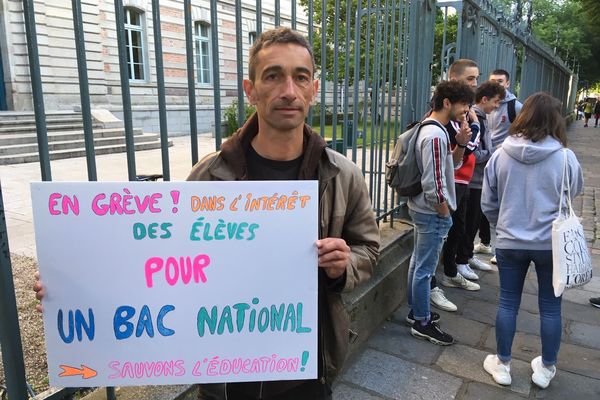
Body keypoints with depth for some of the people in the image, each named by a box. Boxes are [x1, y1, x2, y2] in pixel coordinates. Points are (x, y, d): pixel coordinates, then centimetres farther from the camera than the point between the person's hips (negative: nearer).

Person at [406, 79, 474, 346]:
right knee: (425, 269, 1)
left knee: (418, 263, 19)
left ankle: (416, 311, 34)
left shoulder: (433, 129, 10)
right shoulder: (435, 135, -22)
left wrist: (460, 144, 1)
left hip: (422, 209, 10)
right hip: (433, 212, -10)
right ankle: (422, 323, 15)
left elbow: (449, 165, 18)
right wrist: (445, 213, -12)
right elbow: (433, 184, -25)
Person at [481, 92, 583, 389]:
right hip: (552, 243, 0)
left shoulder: (500, 155, -8)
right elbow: (575, 191, 9)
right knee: (550, 307, 15)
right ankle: (546, 368, 32)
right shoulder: (565, 157, -12)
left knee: (508, 303, 13)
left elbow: (487, 203, -1)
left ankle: (502, 365, 26)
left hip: (510, 242, 1)